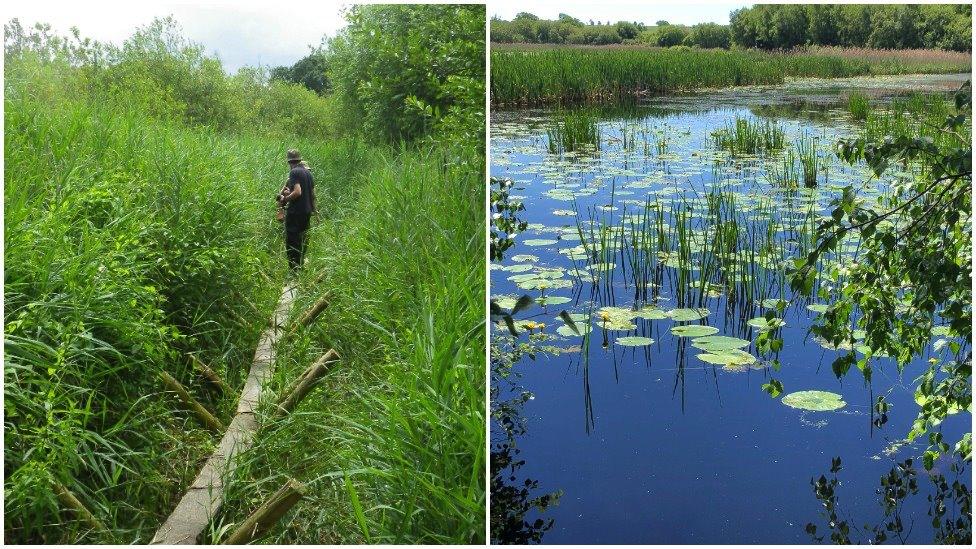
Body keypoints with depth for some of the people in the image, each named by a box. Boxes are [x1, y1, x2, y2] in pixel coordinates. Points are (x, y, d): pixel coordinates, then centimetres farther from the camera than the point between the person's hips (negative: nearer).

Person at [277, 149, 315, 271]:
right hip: (307, 211, 8)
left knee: (292, 242, -3)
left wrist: (285, 199, -14)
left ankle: (294, 269, -4)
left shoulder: (294, 172, -13)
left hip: (295, 212, -8)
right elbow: (313, 193, 17)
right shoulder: (308, 172, 11)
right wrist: (313, 208, 26)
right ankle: (301, 265, 23)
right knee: (302, 240, 16)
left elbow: (297, 192, -25)